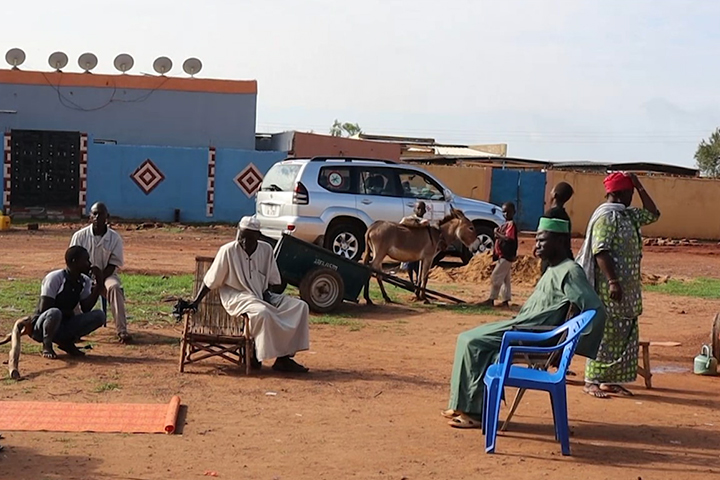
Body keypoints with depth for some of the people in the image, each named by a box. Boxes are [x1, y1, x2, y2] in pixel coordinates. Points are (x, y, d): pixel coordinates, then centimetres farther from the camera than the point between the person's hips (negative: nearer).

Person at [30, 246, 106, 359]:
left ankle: (67, 342, -2)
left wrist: (98, 284, -12)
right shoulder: (55, 278, -17)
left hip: (65, 324, 6)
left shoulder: (85, 281, 4)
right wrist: (68, 312, -13)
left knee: (99, 315, -14)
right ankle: (47, 345, -13)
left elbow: (86, 309, -7)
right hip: (41, 326, -6)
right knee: (54, 313, -41)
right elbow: (43, 308, -20)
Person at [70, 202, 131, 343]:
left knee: (115, 288, -34)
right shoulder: (80, 236, -2)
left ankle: (122, 330, -35)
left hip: (106, 275, 0)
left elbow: (113, 264, -5)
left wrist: (99, 281, -20)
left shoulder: (115, 238, -4)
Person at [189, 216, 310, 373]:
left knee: (300, 306, -10)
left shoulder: (266, 249, 4)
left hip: (262, 296, 6)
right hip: (238, 298, -6)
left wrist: (266, 293, -6)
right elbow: (210, 281, -5)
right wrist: (195, 302, -7)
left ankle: (284, 357, -14)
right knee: (262, 312, -37)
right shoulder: (228, 251, -10)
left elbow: (272, 280, 14)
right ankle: (256, 355, -18)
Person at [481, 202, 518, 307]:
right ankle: (505, 301, 14)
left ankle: (491, 299, -9)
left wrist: (498, 234, -14)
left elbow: (508, 239, -24)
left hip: (506, 256, -10)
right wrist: (497, 233, -1)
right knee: (505, 279, 11)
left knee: (495, 277, -10)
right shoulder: (504, 225, 17)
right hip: (503, 255, 10)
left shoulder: (511, 224, -13)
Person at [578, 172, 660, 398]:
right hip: (610, 286, -10)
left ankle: (611, 380, 18)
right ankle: (592, 382, 0)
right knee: (605, 333, -6)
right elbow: (600, 251, -21)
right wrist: (613, 281, -26)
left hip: (628, 285, 10)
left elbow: (653, 215, 23)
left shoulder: (628, 215, 14)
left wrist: (640, 187, 14)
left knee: (624, 335, 11)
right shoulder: (606, 216, -14)